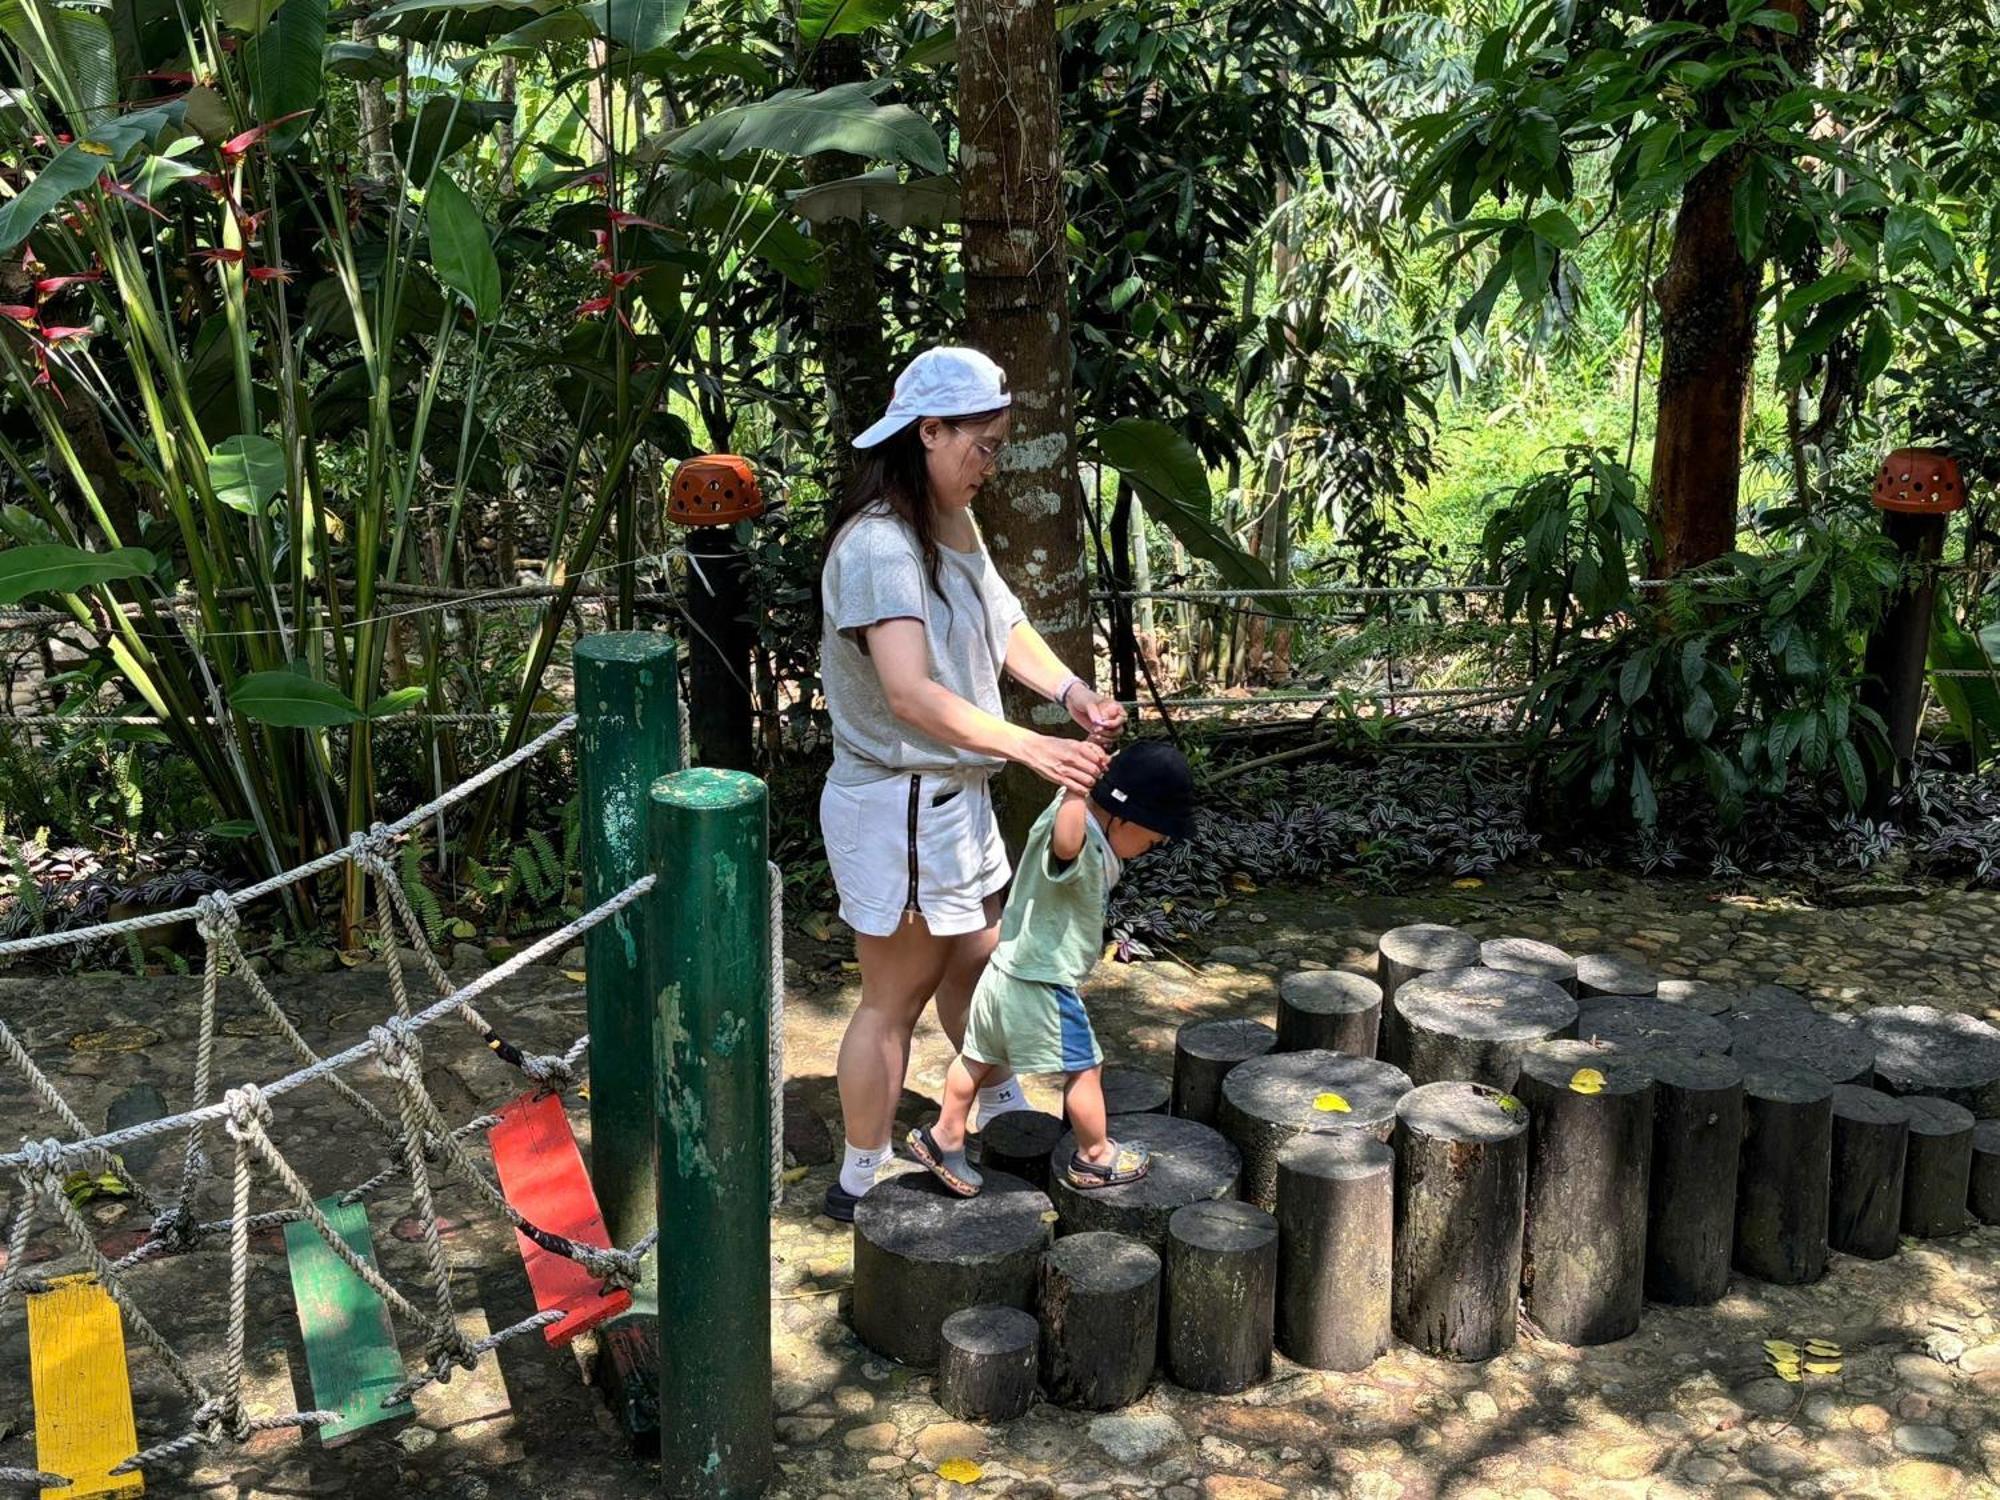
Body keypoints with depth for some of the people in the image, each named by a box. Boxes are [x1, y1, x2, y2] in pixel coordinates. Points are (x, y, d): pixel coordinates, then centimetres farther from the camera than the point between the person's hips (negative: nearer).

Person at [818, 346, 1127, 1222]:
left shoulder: (954, 525, 6)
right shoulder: (878, 546, -25)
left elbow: (1006, 628, 9)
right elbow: (911, 694, -34)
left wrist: (1070, 691, -10)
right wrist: (1034, 748, -36)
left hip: (954, 792, 9)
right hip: (897, 802, -9)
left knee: (974, 960, 24)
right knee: (896, 995, 5)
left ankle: (1002, 1110, 45)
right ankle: (862, 1180, 21)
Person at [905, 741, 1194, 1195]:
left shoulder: (1069, 808, 0)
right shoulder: (1083, 850, -29)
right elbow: (1065, 845, -54)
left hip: (1005, 970, 9)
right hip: (1043, 987, -9)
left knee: (978, 1057, 23)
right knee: (1084, 1069, 11)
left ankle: (944, 1138, 37)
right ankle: (1095, 1157, 29)